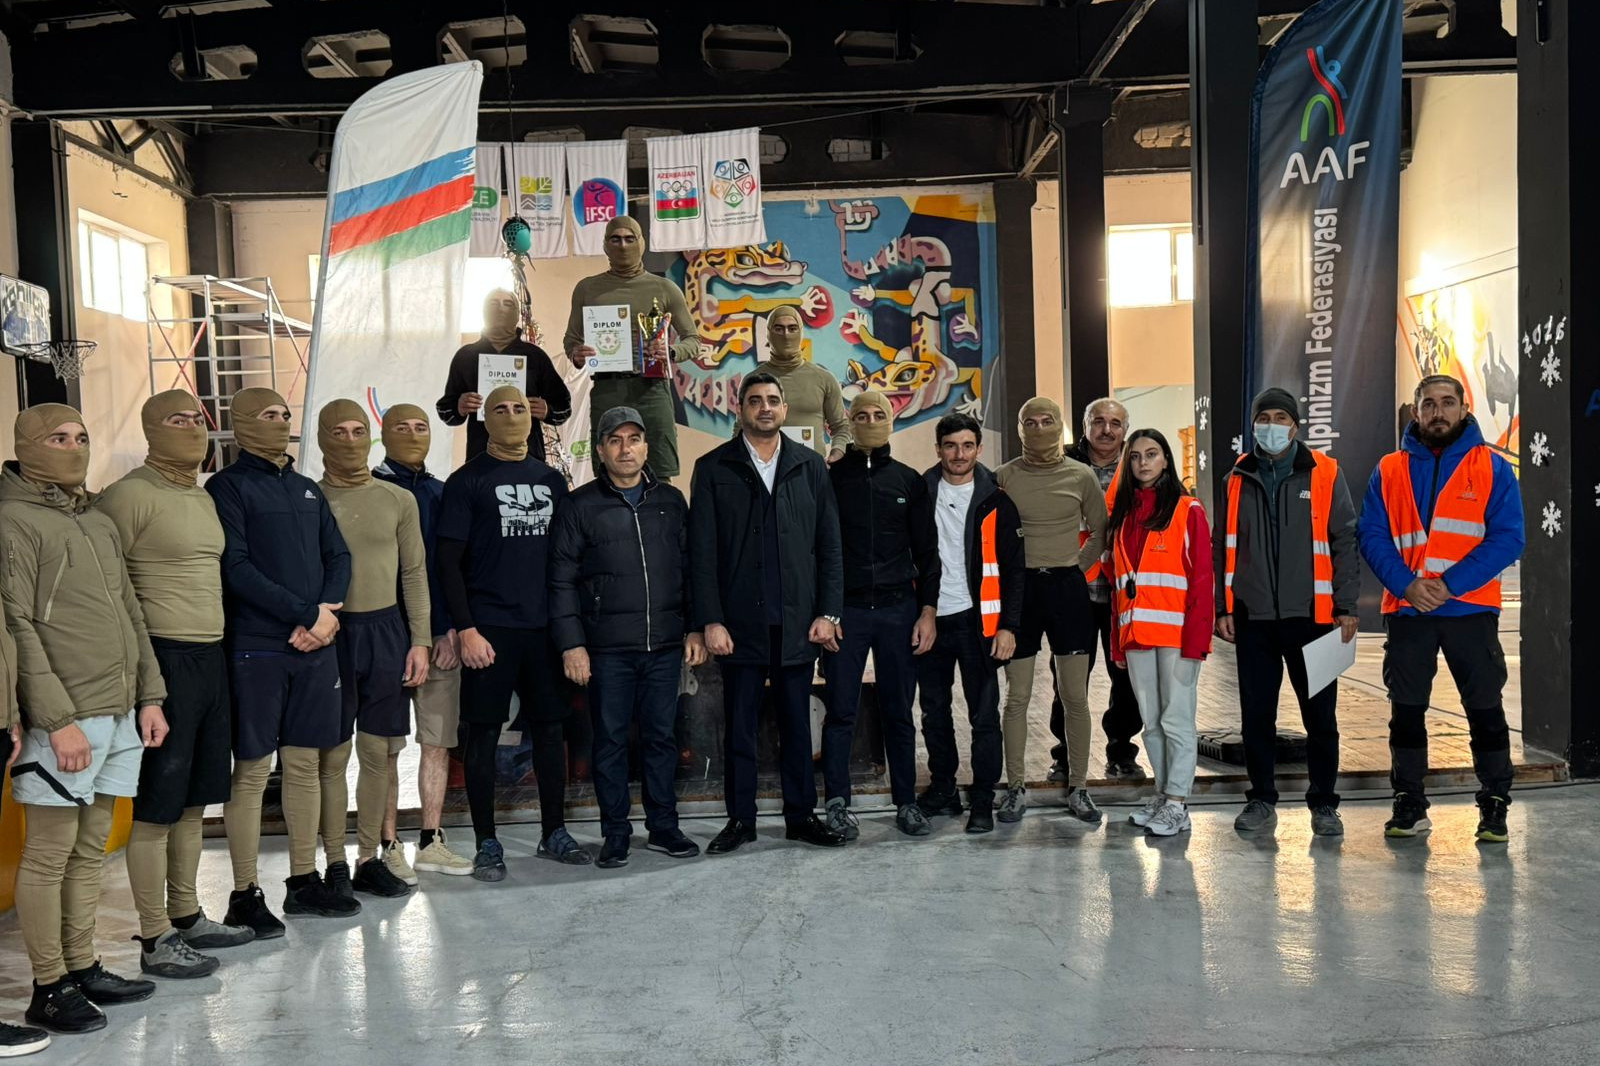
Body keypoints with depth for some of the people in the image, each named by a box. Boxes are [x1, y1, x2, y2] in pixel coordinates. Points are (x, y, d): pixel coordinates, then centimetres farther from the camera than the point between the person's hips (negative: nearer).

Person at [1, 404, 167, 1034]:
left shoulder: (99, 522, 17)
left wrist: (150, 697, 13)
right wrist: (58, 718, -17)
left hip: (120, 718, 7)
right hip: (65, 721, -7)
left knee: (90, 849, 14)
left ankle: (83, 969, 24)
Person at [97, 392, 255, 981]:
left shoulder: (203, 498, 16)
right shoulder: (130, 495, -11)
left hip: (211, 657, 8)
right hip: (164, 660, -8)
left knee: (194, 799, 16)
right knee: (156, 809, 0)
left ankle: (186, 916, 28)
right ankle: (155, 939, 11)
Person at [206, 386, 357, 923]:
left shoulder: (306, 489, 17)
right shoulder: (228, 486, -2)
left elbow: (338, 556, 12)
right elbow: (236, 567, -12)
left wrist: (329, 614, -6)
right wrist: (305, 612, -14)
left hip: (315, 646, 6)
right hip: (257, 649, -6)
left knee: (307, 763, 10)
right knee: (252, 769, -1)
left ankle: (304, 882, 20)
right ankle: (244, 895, 7)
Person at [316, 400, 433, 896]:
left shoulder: (398, 500, 9)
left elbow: (414, 574, 9)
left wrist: (420, 640, 4)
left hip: (387, 630, 2)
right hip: (330, 633, -2)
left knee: (380, 750, 5)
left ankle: (370, 858, 16)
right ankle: (336, 864, 11)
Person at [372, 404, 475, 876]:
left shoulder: (442, 493, 14)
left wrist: (452, 629, 1)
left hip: (441, 637, 5)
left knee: (438, 742, 8)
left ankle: (431, 843, 17)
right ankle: (390, 847, 8)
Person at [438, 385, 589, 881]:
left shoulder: (551, 480, 13)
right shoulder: (467, 481, 0)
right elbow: (449, 561, -5)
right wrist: (466, 629, -12)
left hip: (544, 626, 4)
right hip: (489, 630, -4)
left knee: (550, 727, 9)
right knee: (483, 733, 1)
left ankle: (554, 833, 22)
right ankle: (487, 844, 12)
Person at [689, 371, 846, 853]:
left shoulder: (810, 466, 7)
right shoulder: (713, 468, 2)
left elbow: (829, 545, 6)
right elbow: (702, 552, -2)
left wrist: (828, 613, -1)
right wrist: (710, 620, -8)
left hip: (799, 622, 2)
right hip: (740, 622, -1)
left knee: (796, 723, 10)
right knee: (739, 726, 6)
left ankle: (801, 815, 21)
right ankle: (740, 819, 17)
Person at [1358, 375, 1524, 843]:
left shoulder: (1493, 469, 2)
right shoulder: (1390, 470, 8)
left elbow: (1508, 538, -6)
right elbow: (1372, 536, 2)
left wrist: (1450, 584, -16)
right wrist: (1406, 584, -14)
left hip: (1472, 610, -2)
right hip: (1406, 611, 2)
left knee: (1485, 710, 4)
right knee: (1406, 710, 7)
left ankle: (1495, 806, 17)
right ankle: (1409, 804, 19)